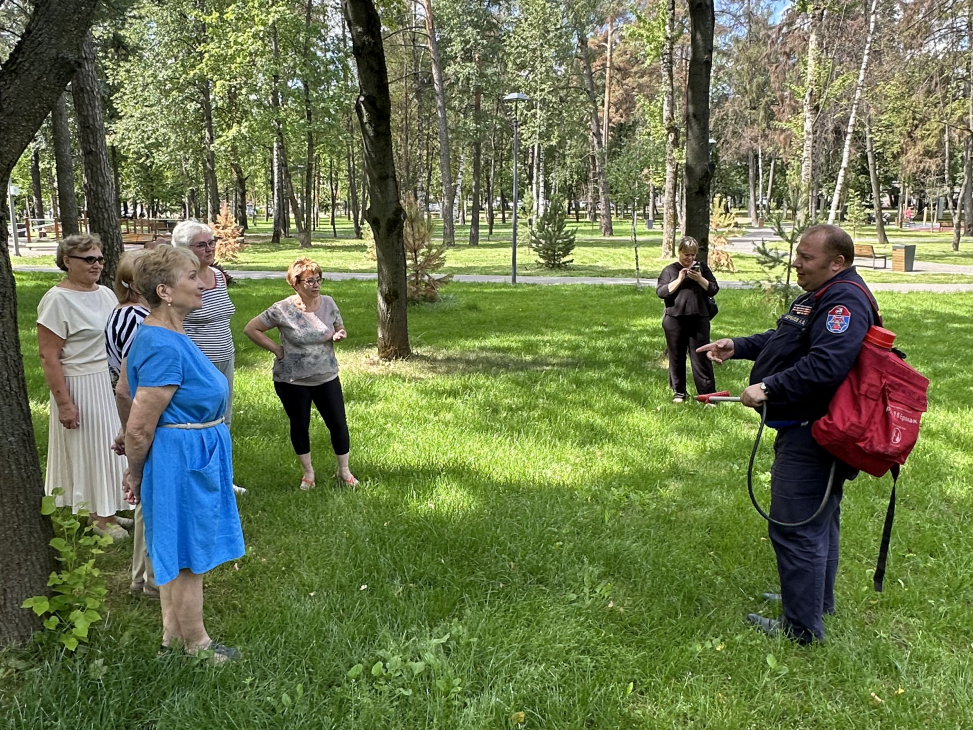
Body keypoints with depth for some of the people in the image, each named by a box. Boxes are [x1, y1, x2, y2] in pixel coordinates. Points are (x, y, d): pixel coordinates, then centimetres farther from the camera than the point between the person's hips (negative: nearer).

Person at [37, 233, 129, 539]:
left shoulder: (105, 293, 7)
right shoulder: (57, 300, -15)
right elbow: (48, 356, -17)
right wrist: (64, 403, -19)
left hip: (113, 385, 7)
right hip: (83, 388, -7)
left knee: (111, 447, 14)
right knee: (89, 449, 4)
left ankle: (108, 510, 28)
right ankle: (99, 517, 18)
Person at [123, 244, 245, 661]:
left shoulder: (158, 336, 4)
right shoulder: (165, 349, -27)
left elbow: (125, 389, 18)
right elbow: (139, 429, -24)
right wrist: (136, 477, -6)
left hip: (190, 457, 10)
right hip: (183, 462, -10)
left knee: (176, 552, 21)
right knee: (188, 558, 8)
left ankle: (172, 632, 37)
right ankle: (196, 644, 26)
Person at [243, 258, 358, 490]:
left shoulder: (328, 303, -2)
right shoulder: (282, 310, -13)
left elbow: (340, 329, 12)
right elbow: (251, 329, -7)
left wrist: (339, 335, -11)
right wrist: (276, 349, -10)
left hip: (326, 377, 3)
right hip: (293, 381, -3)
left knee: (338, 423, 4)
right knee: (300, 426, 10)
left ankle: (344, 471, 21)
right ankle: (308, 473, 29)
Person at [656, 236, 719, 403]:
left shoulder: (702, 267, 11)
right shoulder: (670, 270, 7)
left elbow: (714, 289, 5)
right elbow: (661, 292, -4)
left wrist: (700, 279, -12)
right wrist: (679, 279, -12)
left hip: (699, 320, 0)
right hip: (674, 320, 0)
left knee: (701, 357, -2)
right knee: (676, 357, 7)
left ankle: (707, 393, 1)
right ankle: (679, 392, 18)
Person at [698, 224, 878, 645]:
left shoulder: (845, 302, -21)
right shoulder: (819, 297, 14)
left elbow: (825, 365, -34)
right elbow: (781, 339, 23)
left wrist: (769, 388, -29)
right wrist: (738, 347, 10)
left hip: (812, 436, -12)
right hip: (808, 432, 12)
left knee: (795, 528, -5)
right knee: (818, 520, 23)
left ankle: (802, 627, 7)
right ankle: (817, 601, 41)